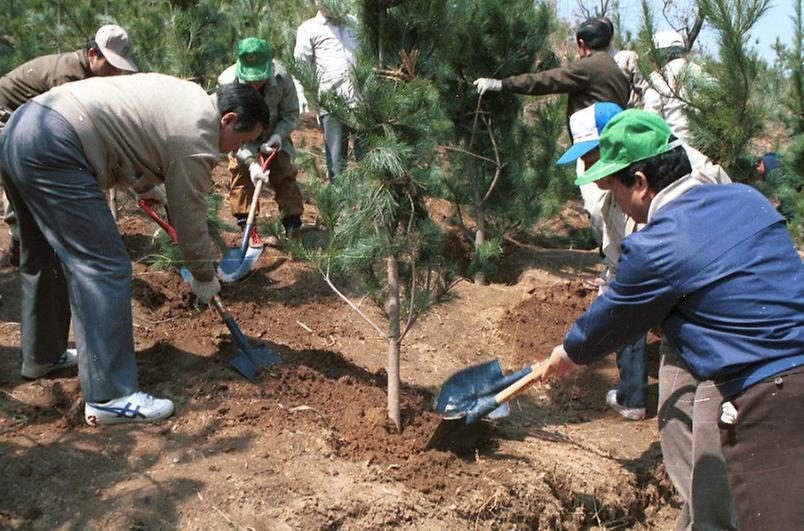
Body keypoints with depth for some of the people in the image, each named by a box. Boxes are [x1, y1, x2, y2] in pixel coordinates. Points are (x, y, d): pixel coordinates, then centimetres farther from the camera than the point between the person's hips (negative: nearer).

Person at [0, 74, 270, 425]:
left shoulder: (188, 94, 18)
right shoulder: (197, 141, -9)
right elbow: (190, 220, -1)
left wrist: (144, 186, 42)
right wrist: (204, 278, 14)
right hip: (54, 149, -11)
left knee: (44, 259, 22)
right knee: (104, 269, -9)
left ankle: (41, 356, 39)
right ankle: (109, 398, -8)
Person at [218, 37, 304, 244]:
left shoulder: (282, 78, -30)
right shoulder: (228, 83, -35)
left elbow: (291, 114, -13)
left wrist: (278, 135, -35)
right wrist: (251, 162, -41)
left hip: (273, 134, 1)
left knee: (284, 172, -3)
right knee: (241, 173, -10)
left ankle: (293, 224, 4)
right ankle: (247, 226, -1)